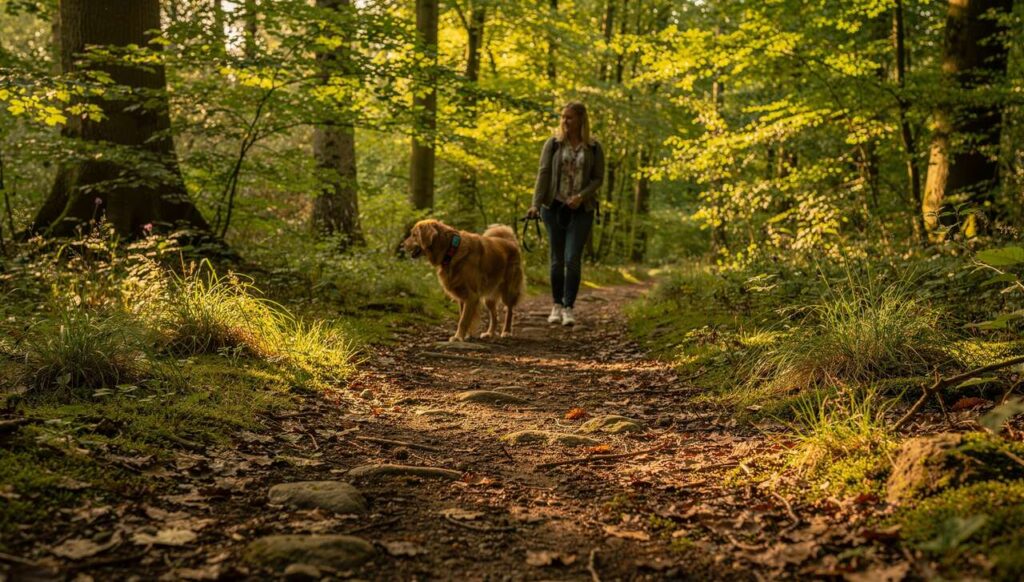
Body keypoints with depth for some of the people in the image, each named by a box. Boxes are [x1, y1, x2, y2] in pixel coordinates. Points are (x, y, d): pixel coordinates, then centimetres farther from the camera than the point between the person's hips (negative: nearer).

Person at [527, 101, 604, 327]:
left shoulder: (593, 148, 3)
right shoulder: (553, 144, 3)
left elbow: (598, 178, 3)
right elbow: (543, 173, -3)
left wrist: (581, 196, -14)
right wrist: (536, 204, -14)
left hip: (581, 210, -1)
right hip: (554, 207, 1)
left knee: (573, 259, -8)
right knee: (557, 259, 6)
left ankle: (568, 308, -1)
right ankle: (556, 306, 17)